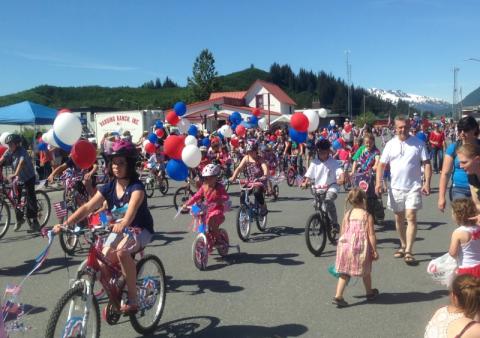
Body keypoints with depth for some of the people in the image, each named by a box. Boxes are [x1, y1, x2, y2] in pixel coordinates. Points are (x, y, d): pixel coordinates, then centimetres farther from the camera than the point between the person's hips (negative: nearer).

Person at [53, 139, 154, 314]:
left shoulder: (136, 187, -20)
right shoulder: (108, 187, -5)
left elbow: (132, 208, -41)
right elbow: (88, 207, -15)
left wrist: (123, 224, -62)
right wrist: (66, 223, -29)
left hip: (140, 229, -6)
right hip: (118, 230, 6)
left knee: (122, 252, -34)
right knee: (103, 265, -10)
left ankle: (133, 300, -21)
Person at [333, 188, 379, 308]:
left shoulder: (347, 214, 4)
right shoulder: (367, 216, -6)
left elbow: (342, 232, 8)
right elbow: (371, 235, -8)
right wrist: (374, 250, -1)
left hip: (345, 246, 3)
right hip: (361, 248, -3)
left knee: (344, 273, 9)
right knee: (366, 272, 19)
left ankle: (338, 296, -1)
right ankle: (370, 293, 39)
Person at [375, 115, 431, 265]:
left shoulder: (418, 143, -2)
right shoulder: (390, 144, 3)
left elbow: (427, 164, -3)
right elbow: (382, 164, 3)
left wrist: (427, 183, -14)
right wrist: (378, 182, -10)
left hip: (413, 187, -3)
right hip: (395, 187, 3)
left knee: (411, 217, -10)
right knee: (399, 218, 13)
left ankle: (408, 252, -9)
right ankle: (403, 246, 30)